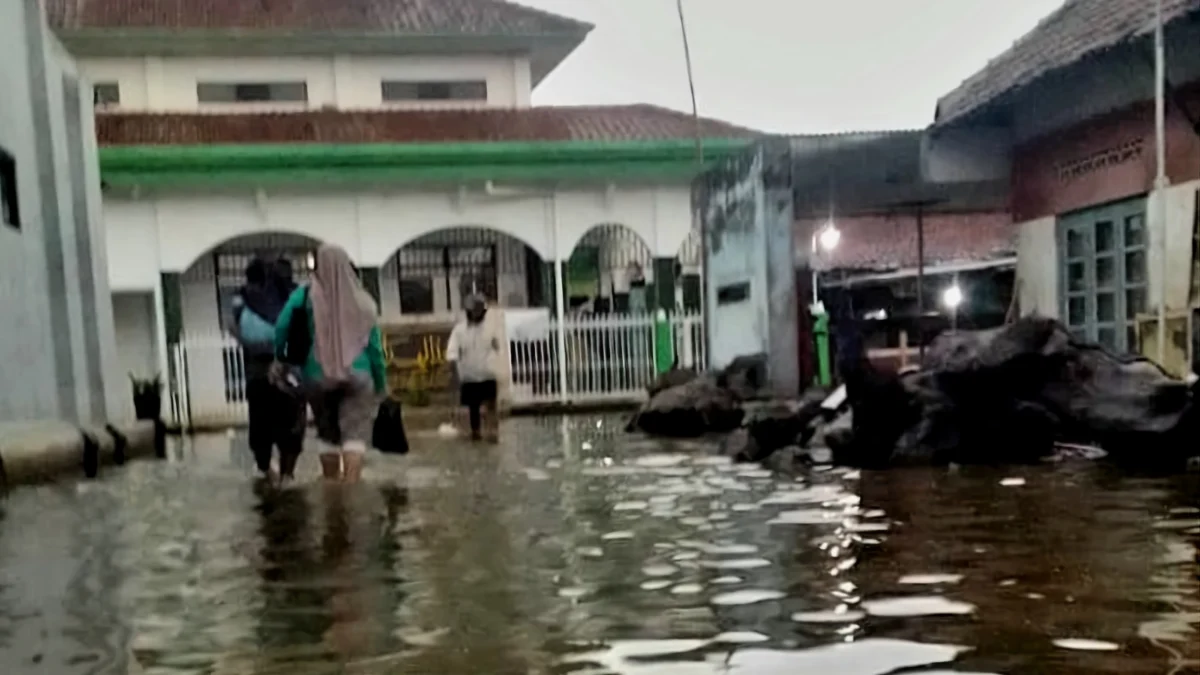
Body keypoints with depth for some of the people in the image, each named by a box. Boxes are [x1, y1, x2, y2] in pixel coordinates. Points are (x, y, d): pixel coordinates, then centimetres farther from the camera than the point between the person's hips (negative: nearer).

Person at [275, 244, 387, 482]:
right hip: (357, 374, -1)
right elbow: (374, 344, 3)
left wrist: (280, 356, 5)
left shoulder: (306, 295, 0)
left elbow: (282, 326, -11)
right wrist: (381, 382, 11)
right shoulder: (360, 299, 2)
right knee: (355, 433, -4)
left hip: (319, 375, 1)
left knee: (328, 435, 16)